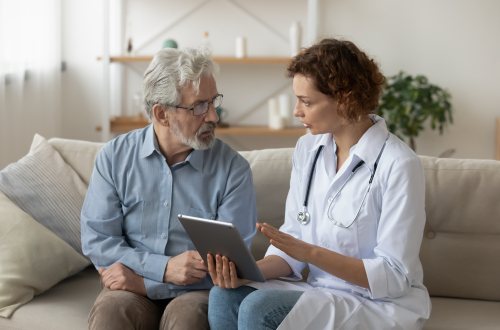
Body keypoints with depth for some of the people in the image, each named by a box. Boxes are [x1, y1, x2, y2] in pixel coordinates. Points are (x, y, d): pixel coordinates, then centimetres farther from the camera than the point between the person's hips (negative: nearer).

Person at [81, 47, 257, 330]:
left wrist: (144, 282, -15)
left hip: (199, 290, -1)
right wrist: (165, 268, -17)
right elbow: (96, 240, -2)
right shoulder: (115, 157, 1)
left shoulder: (233, 168, -5)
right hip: (131, 287, 1)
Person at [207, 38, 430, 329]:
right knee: (226, 296, -21)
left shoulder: (398, 165, -17)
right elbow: (294, 242, 6)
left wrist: (310, 252, -24)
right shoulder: (307, 149, 5)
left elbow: (394, 278, -16)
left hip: (383, 306, -6)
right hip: (321, 293, 6)